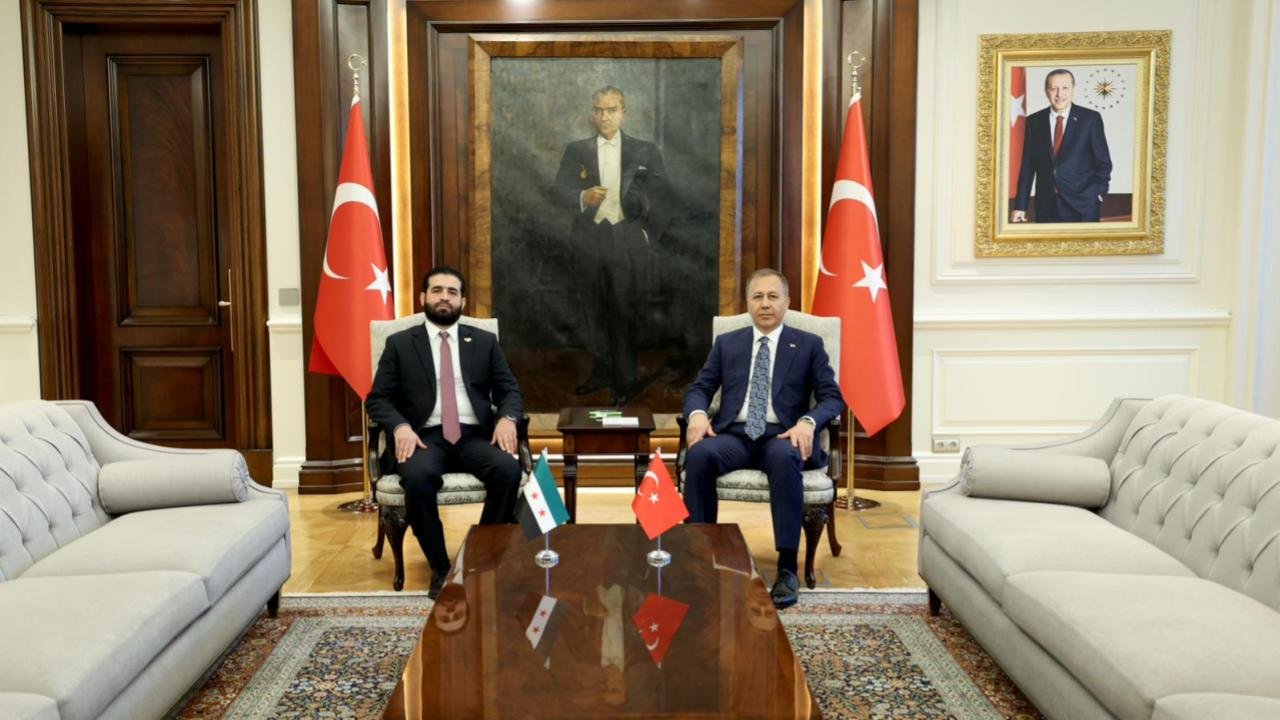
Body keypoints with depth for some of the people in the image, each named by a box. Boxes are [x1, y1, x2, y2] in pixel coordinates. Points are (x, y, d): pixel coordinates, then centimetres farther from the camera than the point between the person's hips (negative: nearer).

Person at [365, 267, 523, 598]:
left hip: (475, 436, 2)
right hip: (426, 437, -1)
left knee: (509, 469, -30)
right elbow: (377, 398, 6)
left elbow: (510, 391, 13)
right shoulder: (400, 344, 11)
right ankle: (440, 568, -16)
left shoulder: (485, 342, 16)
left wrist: (507, 418, -11)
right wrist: (400, 426, -15)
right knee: (417, 477, -36)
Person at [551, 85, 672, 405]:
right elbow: (557, 191, 0)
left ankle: (625, 379, 8)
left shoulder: (645, 151, 4)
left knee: (625, 312, -2)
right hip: (588, 242, 2)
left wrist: (650, 235, 0)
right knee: (594, 311, 11)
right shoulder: (575, 150, 8)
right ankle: (601, 371, 25)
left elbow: (661, 196, 5)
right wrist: (582, 197, -19)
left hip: (628, 241, -2)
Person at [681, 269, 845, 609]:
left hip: (782, 436, -2)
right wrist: (697, 414, -11)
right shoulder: (726, 343, 19)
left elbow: (833, 397, 4)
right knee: (699, 454, -32)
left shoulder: (809, 345, 12)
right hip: (734, 434, 2)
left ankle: (787, 568, -30)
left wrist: (808, 422, -18)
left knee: (784, 458, -38)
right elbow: (699, 388, 13)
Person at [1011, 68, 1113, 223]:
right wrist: (1020, 206, 2)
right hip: (1046, 206, 2)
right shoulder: (1034, 121, 5)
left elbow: (1103, 162, 4)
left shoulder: (1090, 118, 1)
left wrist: (1098, 194, -8)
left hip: (1083, 205, -1)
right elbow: (1028, 166, 6)